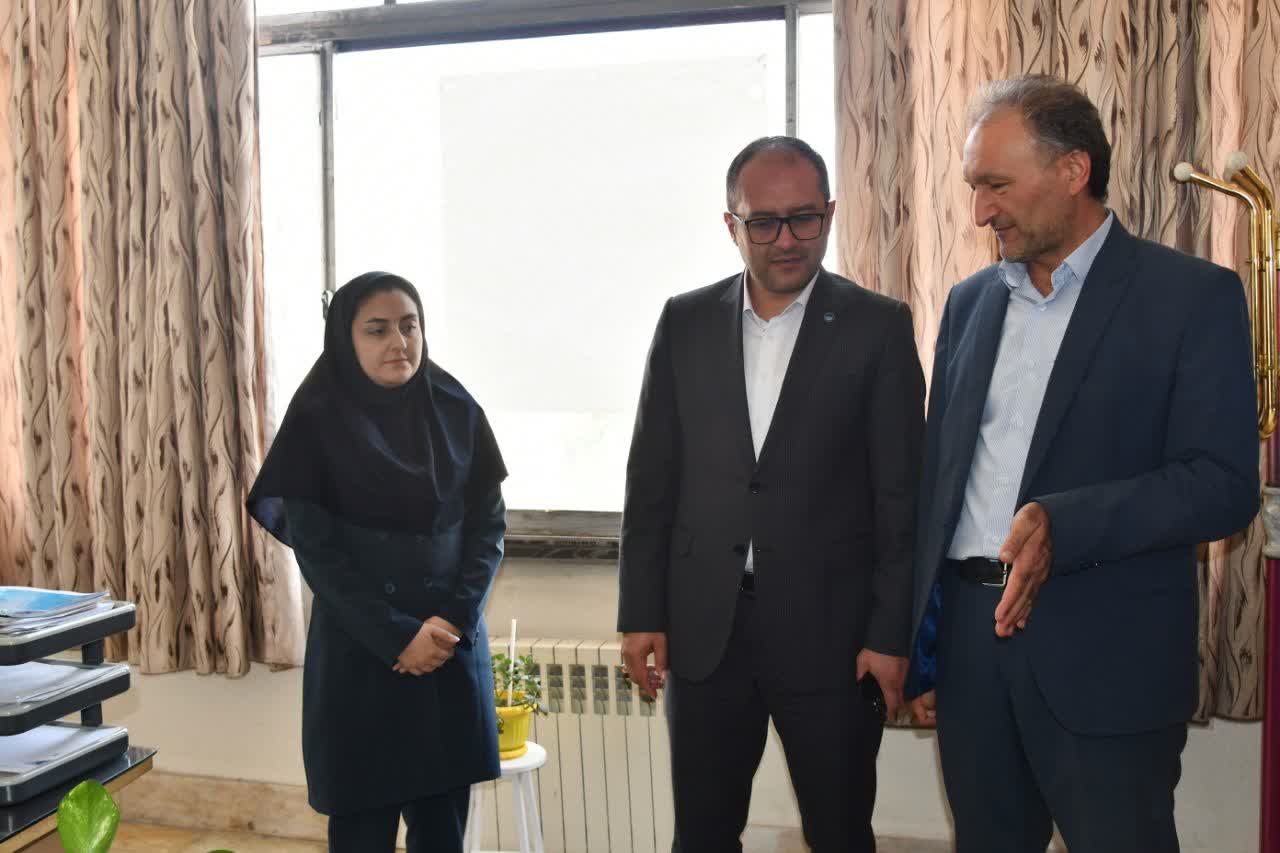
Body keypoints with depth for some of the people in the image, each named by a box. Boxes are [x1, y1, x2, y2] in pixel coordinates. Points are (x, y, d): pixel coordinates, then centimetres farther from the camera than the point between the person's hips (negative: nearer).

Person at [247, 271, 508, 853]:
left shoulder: (456, 411, 2)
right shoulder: (318, 419, -5)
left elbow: (489, 524, 4)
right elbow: (313, 546, -8)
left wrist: (454, 618, -10)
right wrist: (396, 636, -13)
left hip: (451, 646, 2)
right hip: (358, 653, -2)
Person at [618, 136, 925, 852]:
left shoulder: (879, 327, -4)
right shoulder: (686, 322, 4)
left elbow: (902, 495, -4)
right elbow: (653, 479, 6)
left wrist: (892, 633, -7)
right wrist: (641, 612, 3)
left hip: (830, 631, -2)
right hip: (703, 627, 3)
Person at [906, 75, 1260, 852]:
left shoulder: (1192, 296, -5)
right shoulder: (969, 303, 11)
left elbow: (1224, 485, -12)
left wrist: (1061, 524, -26)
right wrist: (917, 637, 11)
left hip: (1107, 664, -4)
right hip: (970, 643, 5)